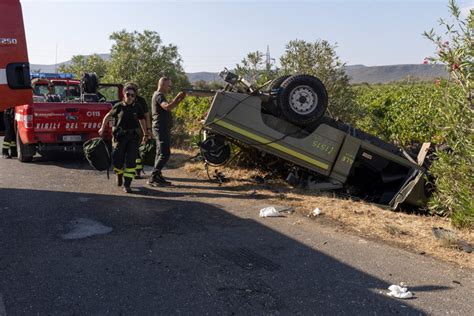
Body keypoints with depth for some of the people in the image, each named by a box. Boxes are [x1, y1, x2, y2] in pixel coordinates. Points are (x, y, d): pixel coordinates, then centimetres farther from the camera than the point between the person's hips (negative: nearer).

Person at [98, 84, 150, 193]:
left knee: (130, 161, -6)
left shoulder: (137, 108, 7)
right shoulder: (119, 106, 1)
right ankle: (119, 175, 32)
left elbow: (142, 120, 20)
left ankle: (127, 185, -2)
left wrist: (145, 134, 24)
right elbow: (108, 116, 12)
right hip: (120, 136, -1)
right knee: (118, 159, 0)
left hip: (133, 137, 1)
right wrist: (102, 128, 4)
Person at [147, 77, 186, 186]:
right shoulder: (159, 95, -12)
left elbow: (169, 107, 23)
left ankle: (157, 177, 16)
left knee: (160, 153, 12)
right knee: (165, 154, -13)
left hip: (162, 129, 11)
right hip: (161, 128, -11)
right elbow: (167, 107, -28)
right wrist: (177, 97, -20)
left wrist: (180, 99, 12)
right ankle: (153, 178, -13)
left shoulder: (159, 95, 21)